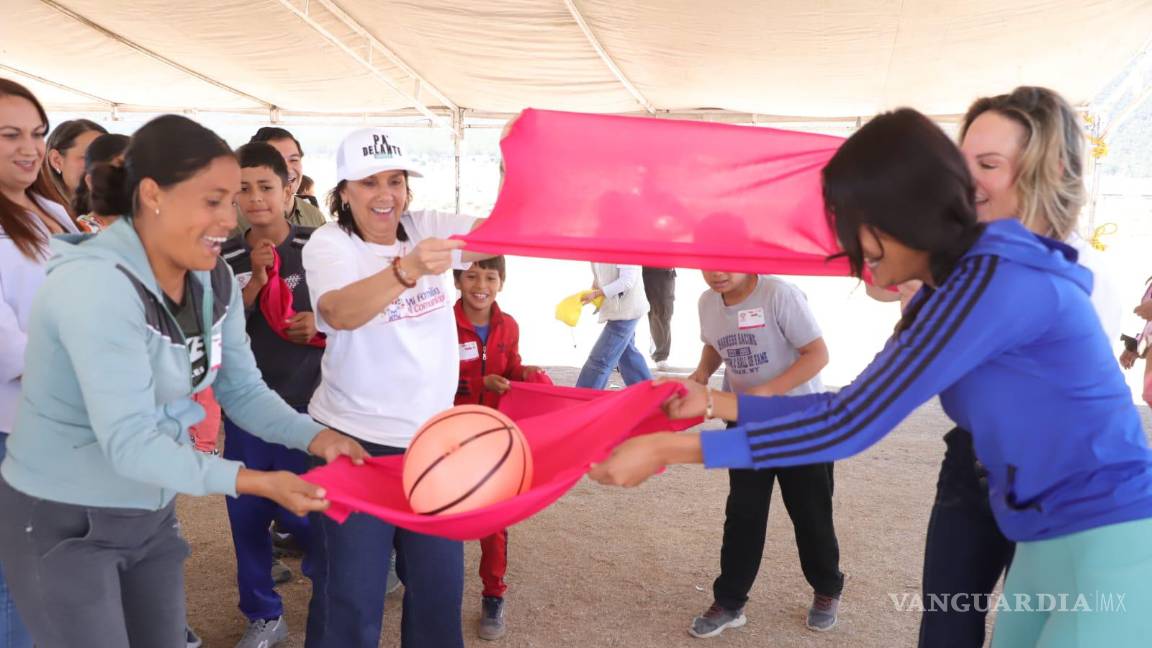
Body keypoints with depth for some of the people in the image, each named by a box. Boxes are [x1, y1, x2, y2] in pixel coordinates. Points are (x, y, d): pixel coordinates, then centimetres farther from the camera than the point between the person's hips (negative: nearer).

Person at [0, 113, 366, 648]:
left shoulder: (214, 279, -3)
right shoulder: (96, 284, -27)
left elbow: (243, 390, -2)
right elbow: (128, 442, -31)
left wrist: (316, 437, -18)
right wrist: (253, 481, -37)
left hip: (151, 513, 7)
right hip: (60, 521, -7)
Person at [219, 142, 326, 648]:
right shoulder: (226, 258, 3)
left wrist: (321, 326, -18)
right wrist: (255, 281, -15)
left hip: (305, 406, -3)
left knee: (300, 510, 3)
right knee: (246, 512, 10)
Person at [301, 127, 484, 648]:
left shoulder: (429, 228, 2)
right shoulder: (328, 243, -10)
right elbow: (341, 312, -31)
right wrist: (407, 269, -47)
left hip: (432, 437, 4)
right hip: (354, 440, -4)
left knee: (439, 585, 16)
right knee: (351, 596, 6)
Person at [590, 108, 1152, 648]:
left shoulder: (998, 281, -23)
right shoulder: (948, 294, 7)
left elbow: (850, 427, -26)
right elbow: (861, 406, 10)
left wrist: (666, 451, -23)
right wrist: (716, 403, 5)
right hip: (1049, 543, 9)